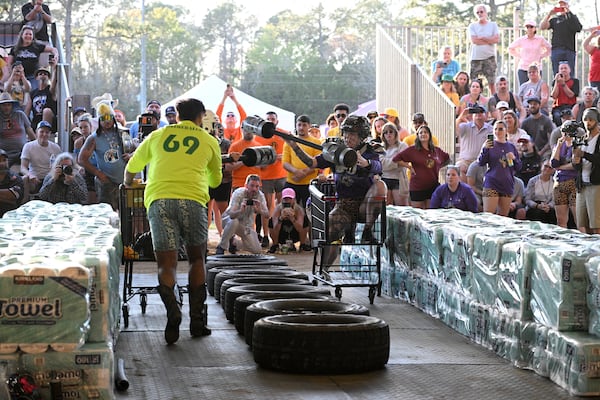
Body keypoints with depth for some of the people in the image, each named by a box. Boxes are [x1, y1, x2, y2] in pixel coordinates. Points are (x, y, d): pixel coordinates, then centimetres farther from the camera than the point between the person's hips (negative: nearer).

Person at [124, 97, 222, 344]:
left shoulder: (158, 135, 23)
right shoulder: (209, 141, 20)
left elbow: (131, 167, 34)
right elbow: (215, 180, 33)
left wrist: (127, 185, 56)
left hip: (158, 199, 1)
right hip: (193, 200, 0)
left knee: (166, 264, 1)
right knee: (196, 259, 15)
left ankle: (172, 311, -25)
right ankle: (197, 321, 11)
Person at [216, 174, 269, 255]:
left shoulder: (260, 195, -16)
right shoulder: (238, 193, -28)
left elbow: (267, 214, -24)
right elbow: (231, 214, -39)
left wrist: (259, 211, -47)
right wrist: (241, 210, -61)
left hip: (246, 224, 4)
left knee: (256, 250, -7)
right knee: (234, 221, -41)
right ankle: (221, 247, -21)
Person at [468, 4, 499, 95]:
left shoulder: (493, 25, 7)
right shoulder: (472, 26, 6)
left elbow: (497, 39, -6)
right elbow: (474, 40, -8)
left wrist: (482, 38, -8)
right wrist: (489, 40, -5)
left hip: (489, 57, 0)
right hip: (475, 58, 0)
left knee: (491, 83, -1)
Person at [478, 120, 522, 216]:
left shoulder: (511, 147, 11)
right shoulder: (490, 145, 2)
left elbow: (518, 167, 12)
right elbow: (481, 163, -5)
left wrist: (514, 158, -8)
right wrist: (485, 149, -19)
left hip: (507, 185, 4)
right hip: (492, 184, -4)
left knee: (503, 216, 7)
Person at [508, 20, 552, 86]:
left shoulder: (540, 40, 2)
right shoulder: (521, 40, 3)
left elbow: (549, 49, 15)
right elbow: (510, 49, 16)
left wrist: (541, 56, 6)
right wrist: (519, 56, 7)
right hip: (523, 69, 0)